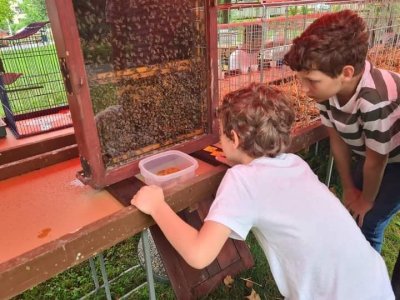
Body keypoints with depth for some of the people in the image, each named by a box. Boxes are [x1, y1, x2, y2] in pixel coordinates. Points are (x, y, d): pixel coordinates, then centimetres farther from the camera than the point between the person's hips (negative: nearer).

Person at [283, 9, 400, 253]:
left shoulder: (375, 100, -42)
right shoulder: (327, 88, -23)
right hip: (371, 153, 6)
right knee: (349, 214, 12)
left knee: (367, 222, -3)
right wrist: (349, 188, 2)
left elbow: (376, 160, -25)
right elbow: (338, 139, -9)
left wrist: (367, 200, -7)